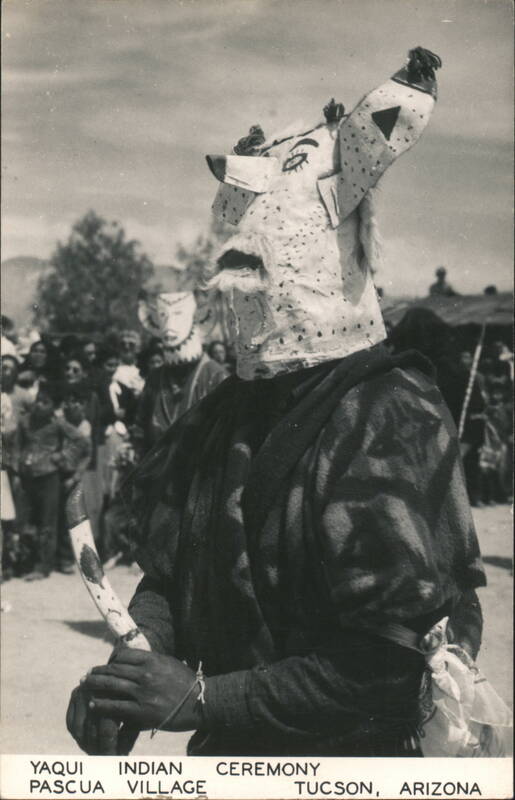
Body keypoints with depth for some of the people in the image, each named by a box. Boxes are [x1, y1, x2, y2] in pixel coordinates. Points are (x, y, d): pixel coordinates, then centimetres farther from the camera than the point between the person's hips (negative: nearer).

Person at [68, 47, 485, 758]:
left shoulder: (389, 415, -21)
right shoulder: (230, 410, 2)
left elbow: (401, 657, -24)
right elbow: (170, 575, 7)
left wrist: (203, 699, -23)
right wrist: (129, 666, -13)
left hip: (346, 751, -6)